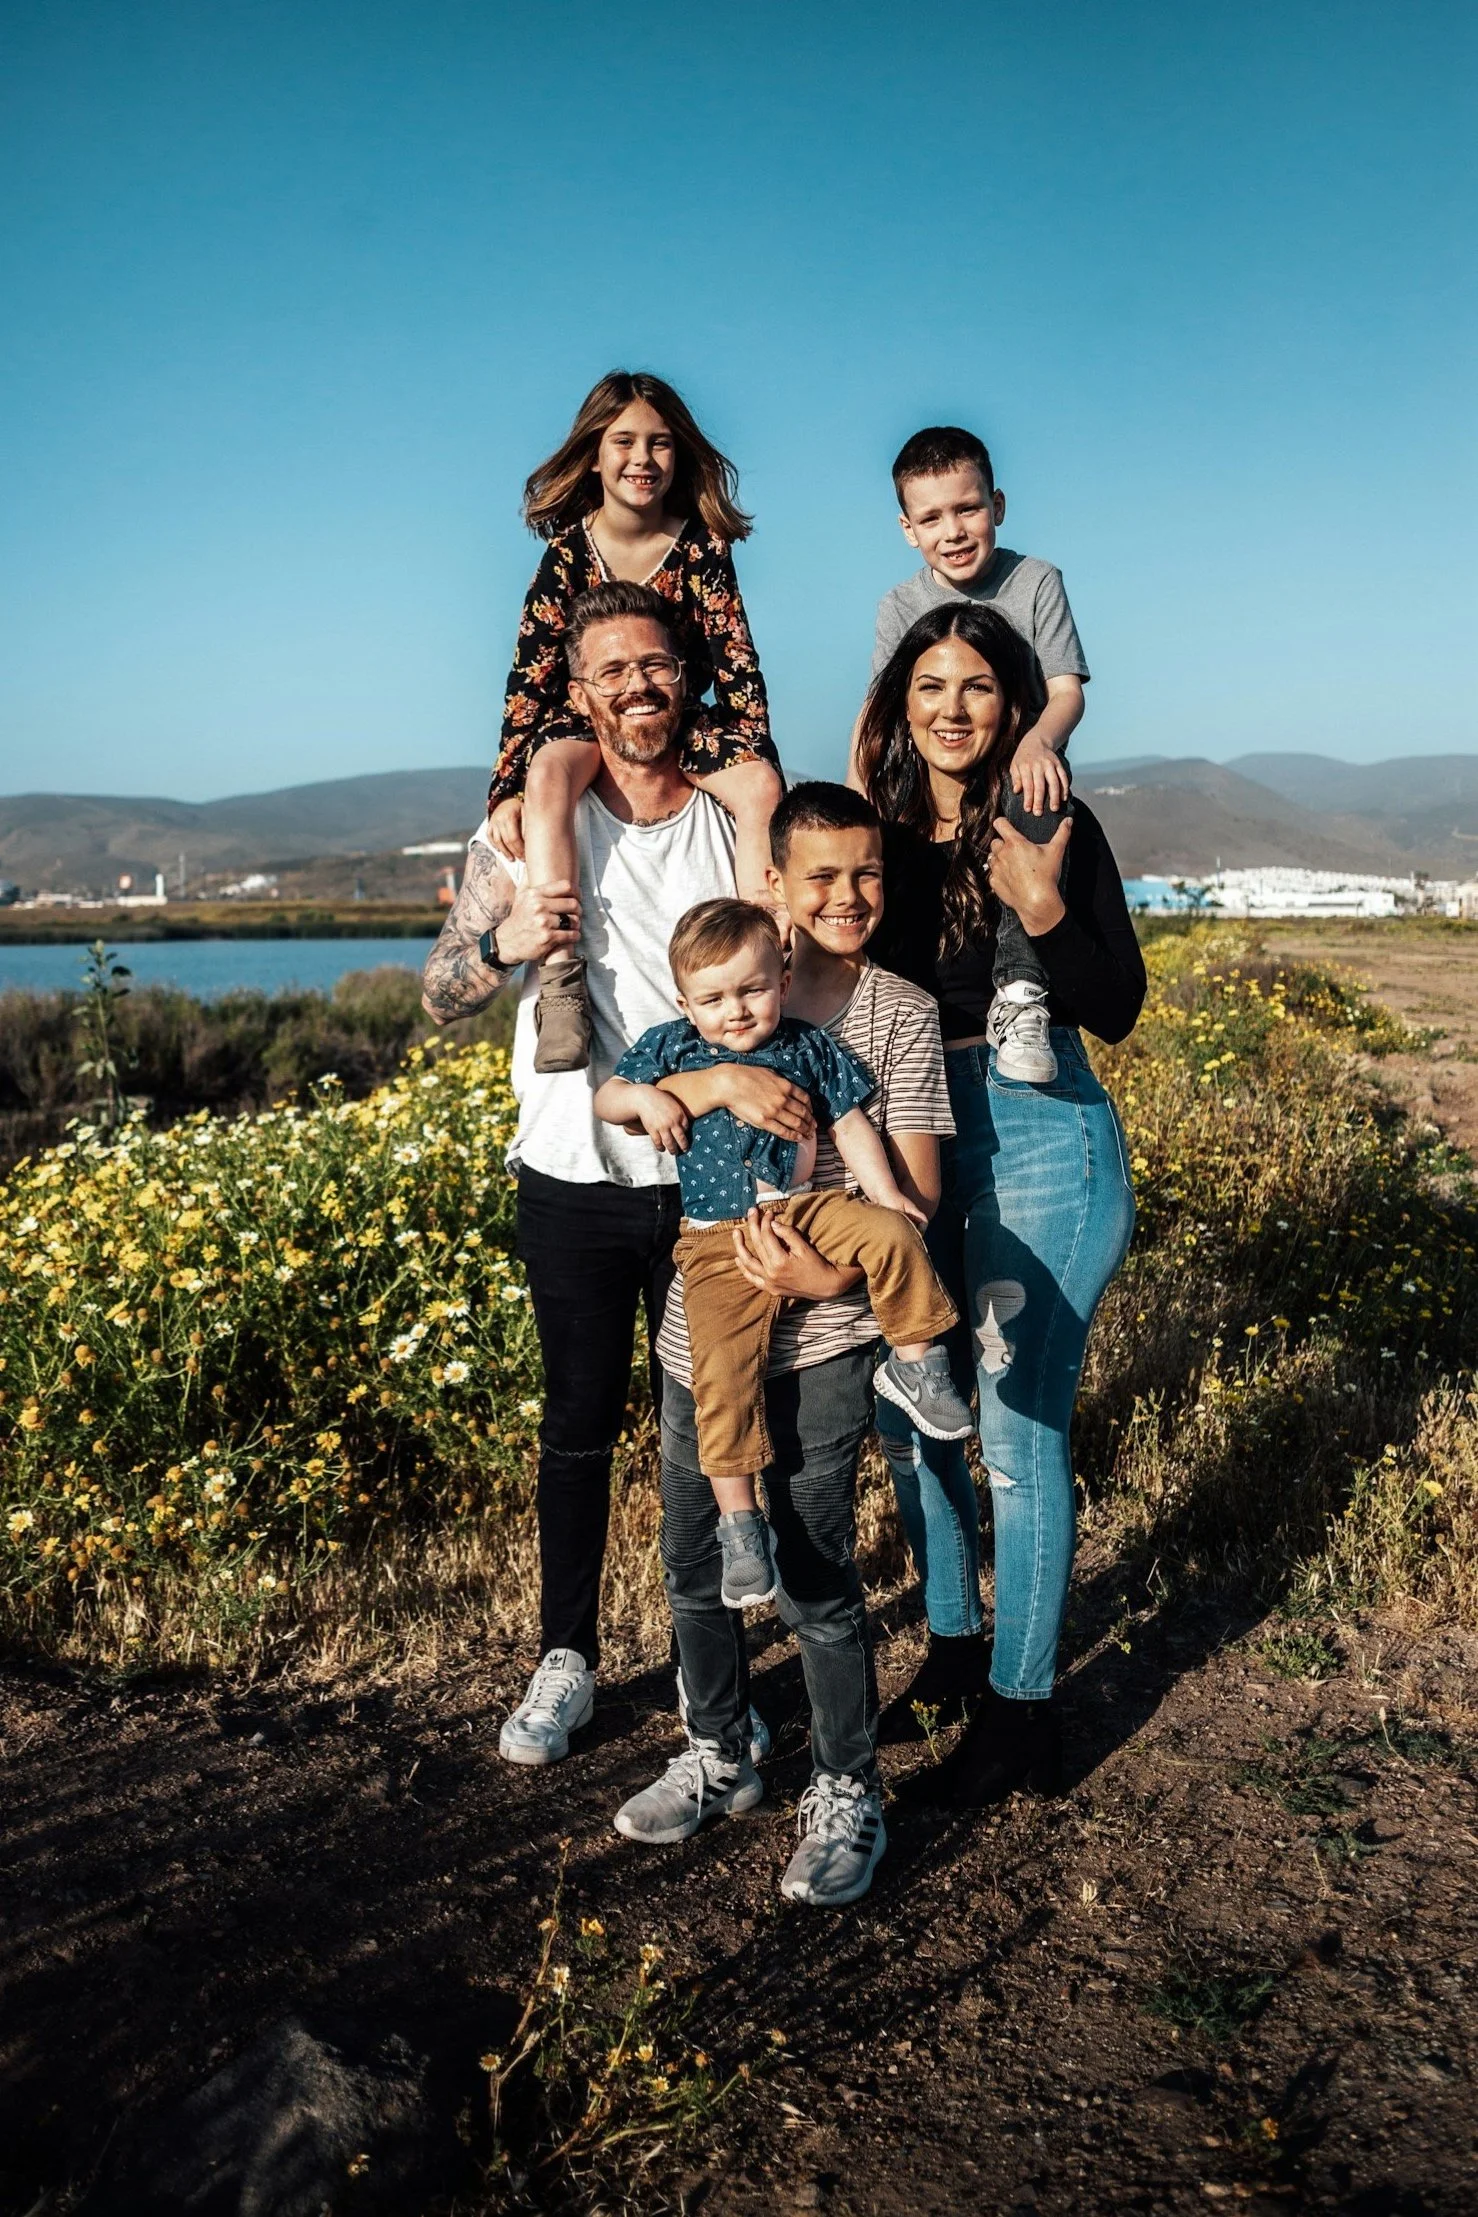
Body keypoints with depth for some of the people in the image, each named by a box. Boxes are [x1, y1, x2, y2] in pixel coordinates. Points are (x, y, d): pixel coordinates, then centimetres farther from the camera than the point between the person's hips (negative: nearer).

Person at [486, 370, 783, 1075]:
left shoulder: (702, 544, -7)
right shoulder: (568, 548, -9)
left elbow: (737, 661, -9)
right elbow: (531, 672, -12)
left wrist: (759, 765, -21)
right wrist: (506, 789, -21)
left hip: (684, 719, 2)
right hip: (584, 717, -1)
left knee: (762, 787, -28)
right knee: (549, 772, -35)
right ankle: (562, 988, -44)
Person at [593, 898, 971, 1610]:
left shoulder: (808, 1047, 8)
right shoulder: (670, 1048, 7)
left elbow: (850, 1124, 10)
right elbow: (604, 1098, 12)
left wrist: (885, 1191, -3)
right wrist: (645, 1097, -10)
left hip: (805, 1209, 2)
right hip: (720, 1243, -1)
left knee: (891, 1234, -26)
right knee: (723, 1370, -17)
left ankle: (914, 1363, -3)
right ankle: (739, 1520, -7)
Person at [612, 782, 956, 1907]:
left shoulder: (901, 1013, -3)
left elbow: (916, 1189, -6)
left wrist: (834, 1273, -22)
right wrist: (719, 1078, -20)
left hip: (822, 1339, -4)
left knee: (815, 1575, 0)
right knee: (695, 1560, 15)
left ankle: (848, 1797, 21)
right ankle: (719, 1758, 37)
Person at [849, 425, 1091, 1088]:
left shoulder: (1036, 582, 4)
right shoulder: (901, 607, 8)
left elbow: (1067, 691, -5)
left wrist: (1037, 739, -31)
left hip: (1020, 772, -3)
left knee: (1037, 788, -37)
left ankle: (1018, 988, -41)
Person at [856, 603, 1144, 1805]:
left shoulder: (1054, 830, -7)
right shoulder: (885, 831, 5)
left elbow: (1118, 1008, -12)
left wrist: (1044, 910, -25)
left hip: (1039, 1143, -5)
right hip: (914, 1141, 6)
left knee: (1019, 1431, 0)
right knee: (907, 1409, 13)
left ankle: (1025, 1703, 17)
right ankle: (953, 1641, 35)